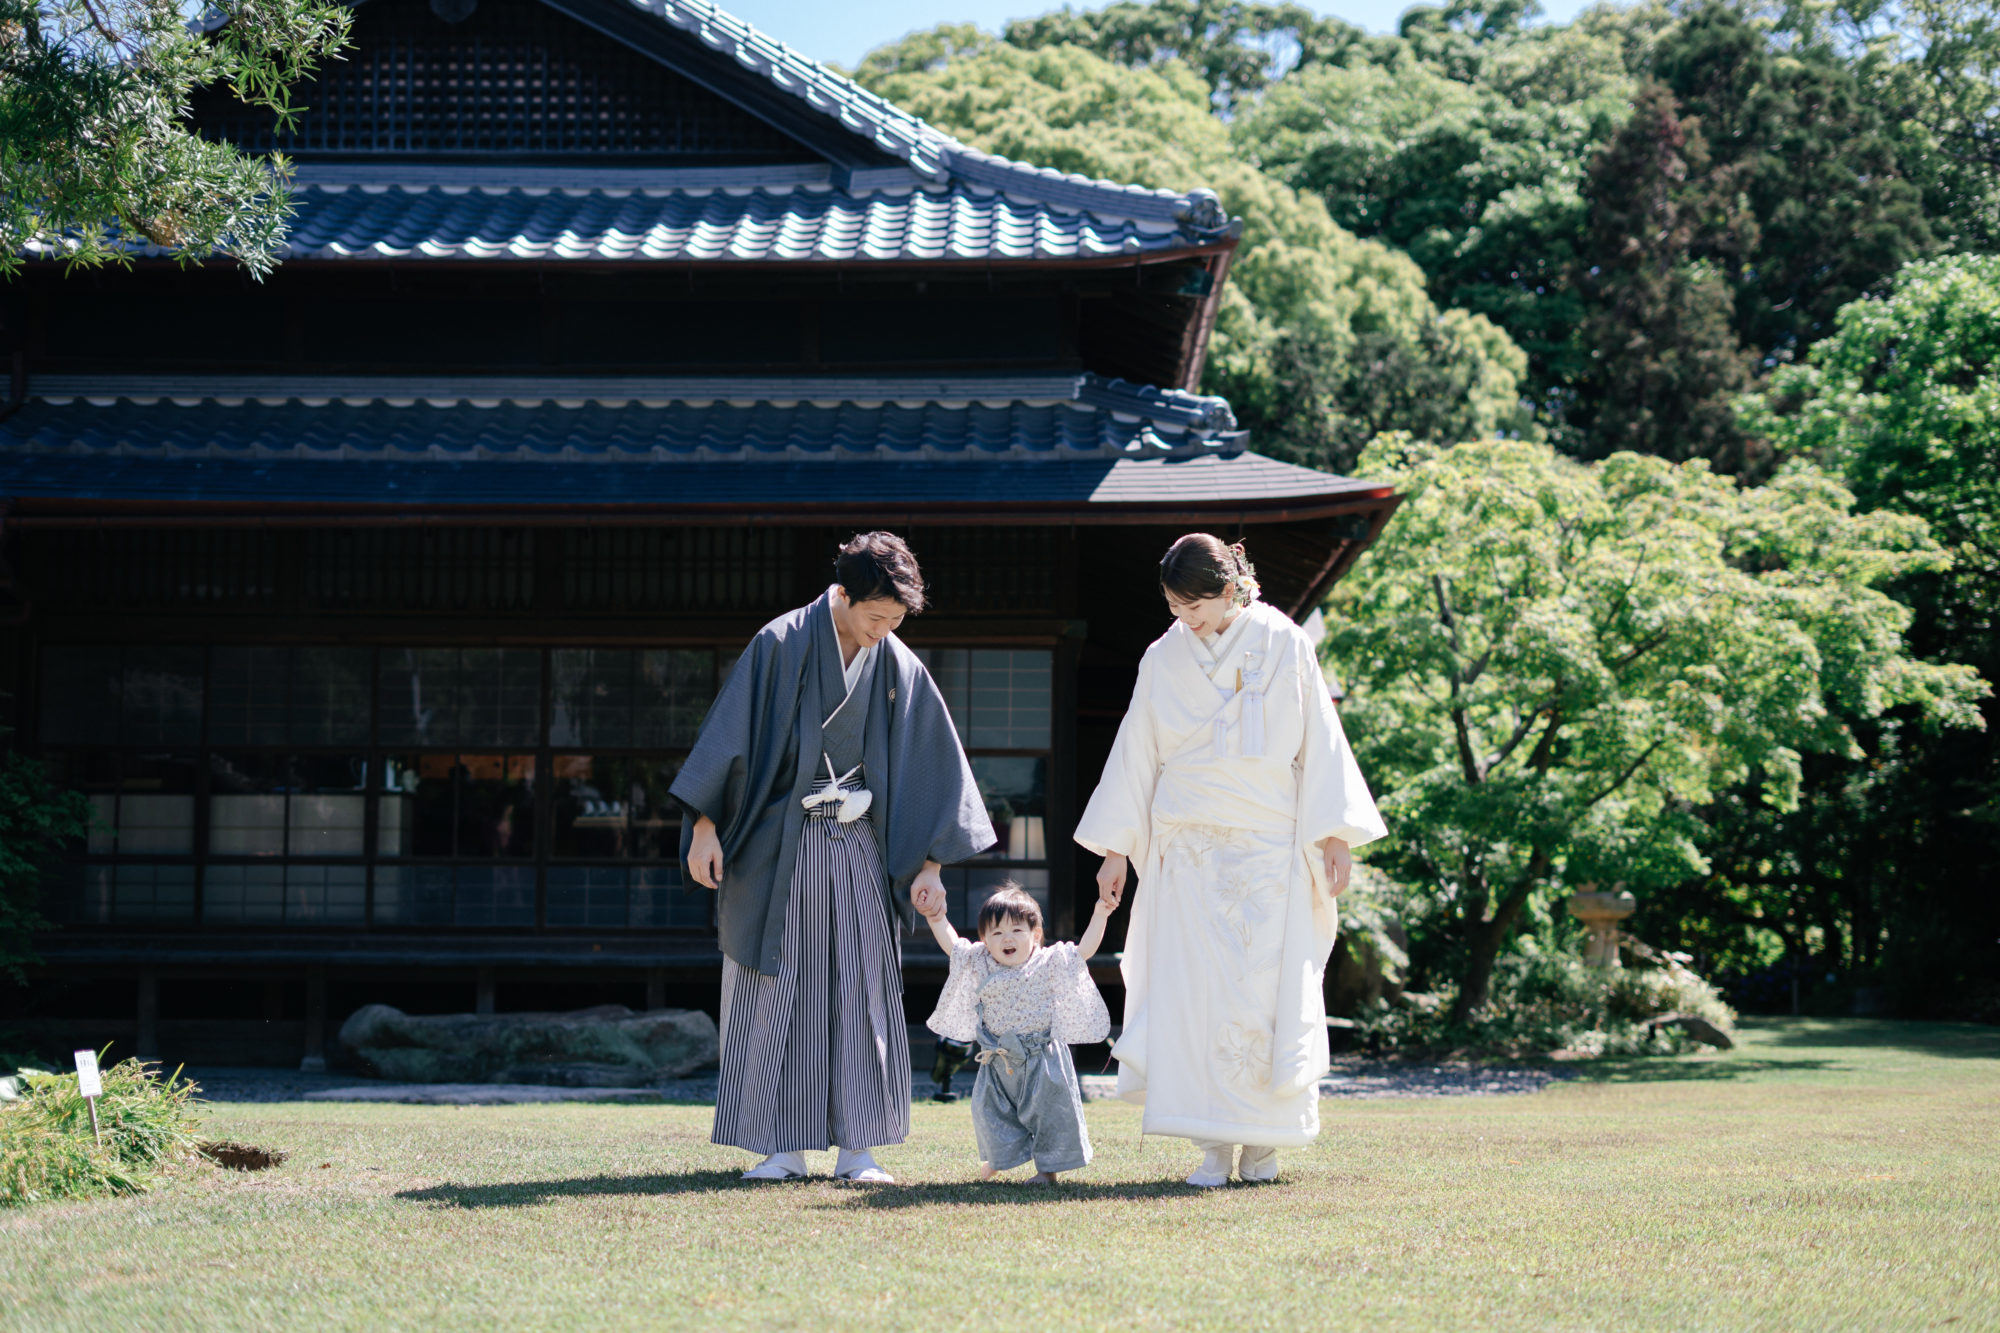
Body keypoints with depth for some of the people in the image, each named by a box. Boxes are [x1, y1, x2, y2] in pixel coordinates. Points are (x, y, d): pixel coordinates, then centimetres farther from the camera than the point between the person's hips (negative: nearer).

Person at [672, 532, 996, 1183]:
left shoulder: (900, 669, 4)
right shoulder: (781, 646, -6)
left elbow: (935, 766, 7)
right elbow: (730, 732, -6)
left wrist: (930, 865, 3)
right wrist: (705, 826, -11)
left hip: (858, 847, 2)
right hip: (778, 848, -2)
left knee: (865, 993, -2)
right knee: (774, 992, -1)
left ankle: (857, 1148, 3)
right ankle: (782, 1148, 5)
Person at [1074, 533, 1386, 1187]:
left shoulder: (1283, 645, 1)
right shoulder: (1164, 658, 6)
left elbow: (1320, 741, 2)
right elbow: (1135, 754, 11)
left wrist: (1335, 836, -2)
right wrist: (1115, 848, 8)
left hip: (1270, 845, -1)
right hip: (1190, 850, 2)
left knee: (1268, 990, -4)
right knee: (1194, 991, -7)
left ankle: (1263, 1139, 9)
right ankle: (1213, 1145, -4)